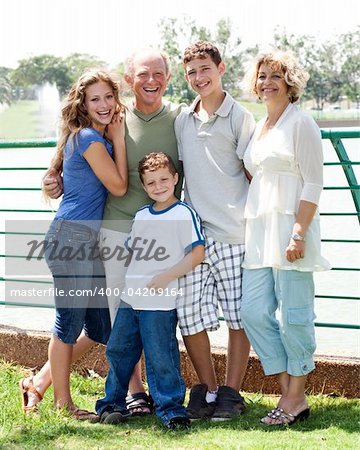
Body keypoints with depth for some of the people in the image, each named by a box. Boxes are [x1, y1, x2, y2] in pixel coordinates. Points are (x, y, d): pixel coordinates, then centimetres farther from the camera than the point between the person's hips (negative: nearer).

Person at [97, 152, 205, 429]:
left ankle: (171, 408, 5)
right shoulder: (141, 216, 14)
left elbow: (197, 254, -12)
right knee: (118, 350, 10)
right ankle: (113, 403, 23)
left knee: (160, 357, -6)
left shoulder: (184, 213, -6)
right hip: (131, 298, 7)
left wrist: (165, 277, -15)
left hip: (161, 302, -7)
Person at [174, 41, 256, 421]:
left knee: (239, 316, 1)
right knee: (189, 315, 1)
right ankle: (206, 388, 17)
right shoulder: (182, 121, 14)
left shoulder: (239, 117, 0)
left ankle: (231, 392, 12)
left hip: (233, 233, -4)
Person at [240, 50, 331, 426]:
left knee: (294, 313, -4)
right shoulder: (259, 127, 19)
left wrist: (299, 233, -18)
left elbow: (313, 183, -10)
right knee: (254, 311, 3)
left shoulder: (301, 123, -4)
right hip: (259, 231, 8)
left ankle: (296, 398, 5)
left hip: (290, 227, -8)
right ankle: (287, 392, 11)